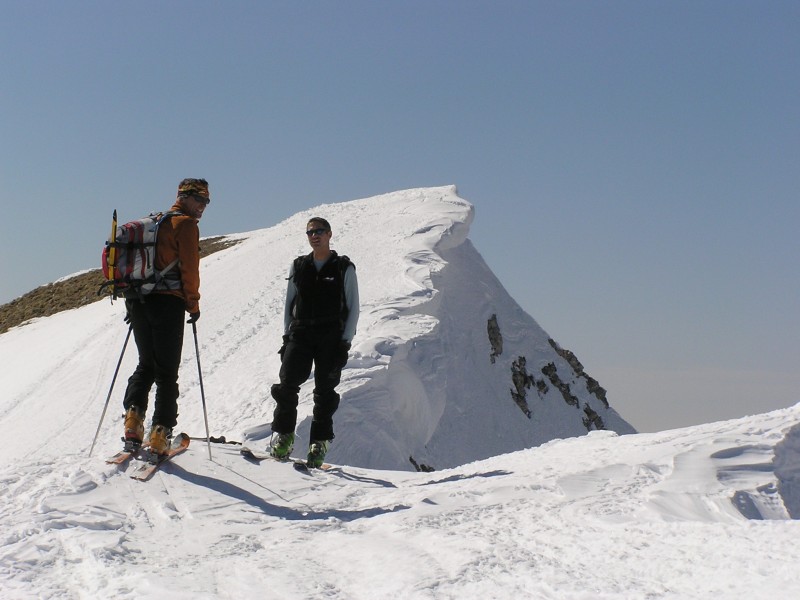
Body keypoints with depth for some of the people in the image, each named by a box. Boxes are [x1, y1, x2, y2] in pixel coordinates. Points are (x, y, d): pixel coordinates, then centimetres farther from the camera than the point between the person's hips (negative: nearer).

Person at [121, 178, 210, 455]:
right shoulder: (186, 224, -4)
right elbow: (189, 268, -9)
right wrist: (193, 304, 0)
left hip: (139, 302, 6)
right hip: (168, 303, -6)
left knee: (146, 365, 18)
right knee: (167, 372, -1)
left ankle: (133, 416, -2)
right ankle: (160, 436, -5)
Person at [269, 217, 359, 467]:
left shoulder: (344, 268, 5)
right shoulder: (298, 266, 14)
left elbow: (353, 308, 4)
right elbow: (289, 303, 17)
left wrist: (345, 341, -5)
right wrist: (286, 334, 7)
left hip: (331, 338, -2)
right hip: (300, 334, 2)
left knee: (325, 392, -2)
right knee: (287, 384, -11)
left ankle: (319, 445, 5)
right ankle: (283, 437, 2)